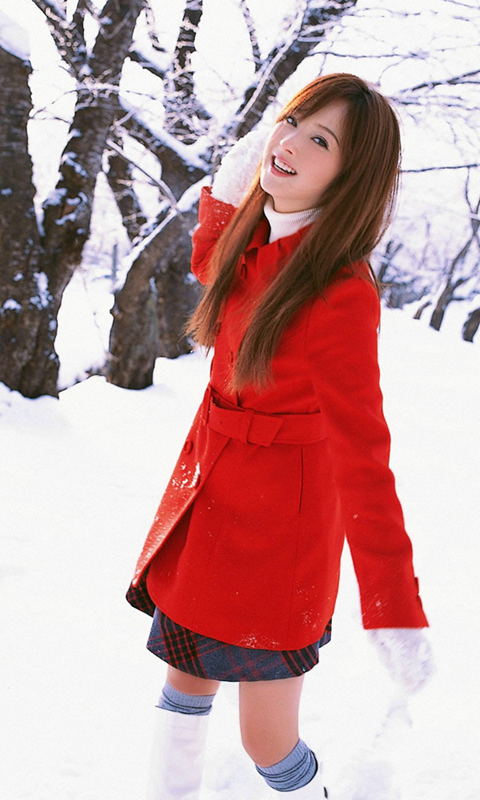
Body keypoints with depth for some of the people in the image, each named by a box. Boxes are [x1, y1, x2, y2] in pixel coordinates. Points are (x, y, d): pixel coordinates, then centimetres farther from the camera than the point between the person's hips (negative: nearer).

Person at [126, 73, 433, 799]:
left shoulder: (340, 294, -26)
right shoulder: (258, 235, -3)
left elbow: (363, 456, -25)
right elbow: (208, 268, 23)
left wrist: (395, 613, -27)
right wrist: (226, 189, 5)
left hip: (279, 520, -7)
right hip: (209, 491, 7)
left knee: (268, 741, 4)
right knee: (188, 677, 22)